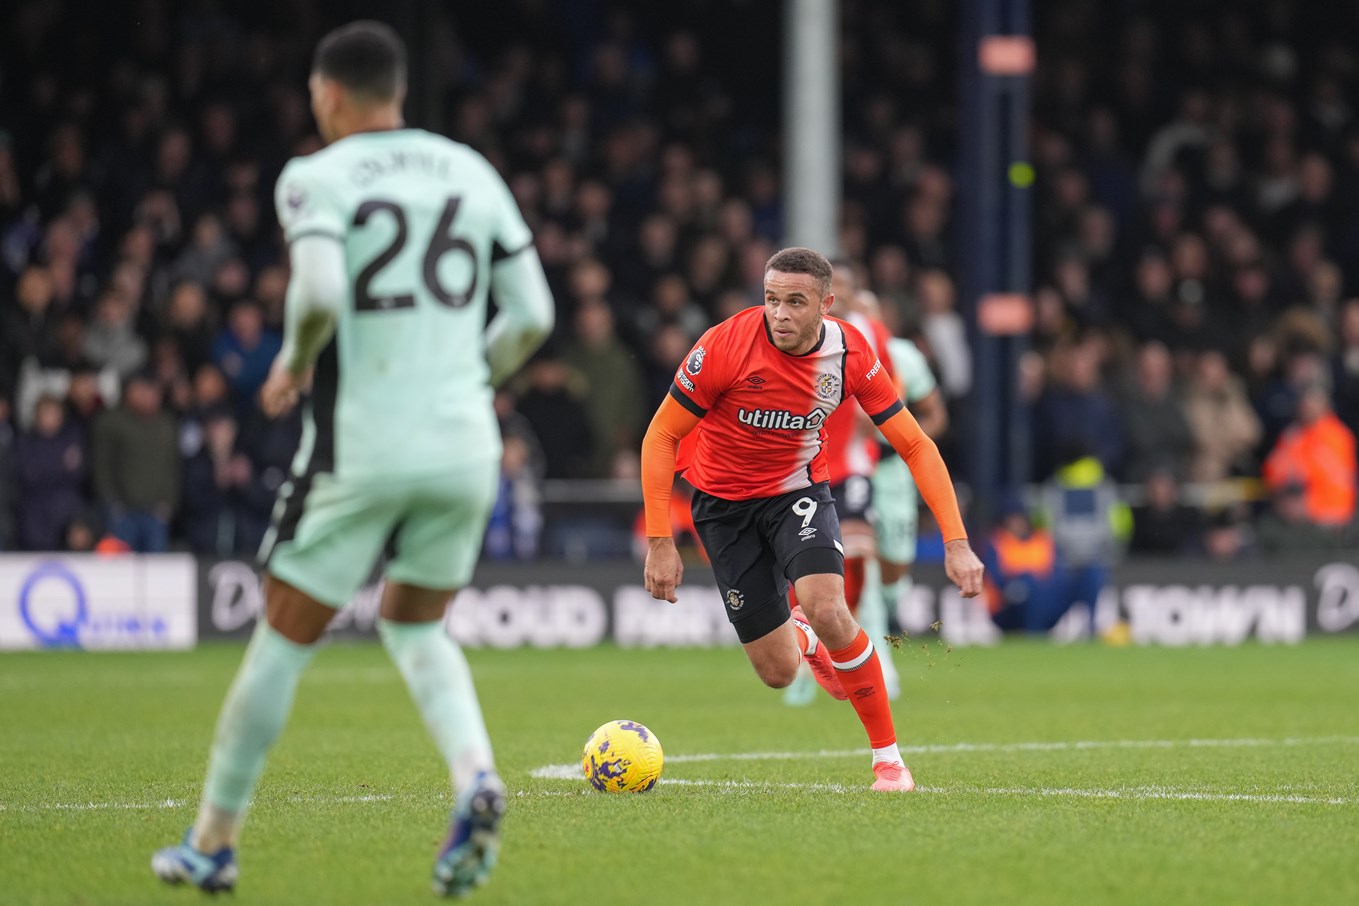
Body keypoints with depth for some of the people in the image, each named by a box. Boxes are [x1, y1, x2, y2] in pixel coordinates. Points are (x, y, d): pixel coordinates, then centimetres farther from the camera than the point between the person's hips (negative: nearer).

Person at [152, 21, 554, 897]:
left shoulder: (318, 177, -4)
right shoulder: (471, 170, 10)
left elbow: (320, 292, -22)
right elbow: (532, 314, 6)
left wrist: (293, 365, -2)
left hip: (361, 450, -4)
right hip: (464, 446, 4)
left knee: (284, 640, 8)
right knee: (415, 626, 21)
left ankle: (214, 841, 17)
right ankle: (476, 776, -6)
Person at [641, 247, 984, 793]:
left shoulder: (849, 353, -18)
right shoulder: (727, 345, -25)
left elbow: (914, 445, -10)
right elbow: (660, 437, -15)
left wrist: (956, 542, -18)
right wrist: (659, 542, -20)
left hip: (799, 491, 1)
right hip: (723, 501, -1)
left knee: (827, 610, -29)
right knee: (778, 672, -3)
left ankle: (888, 757, -11)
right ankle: (801, 635, 38)